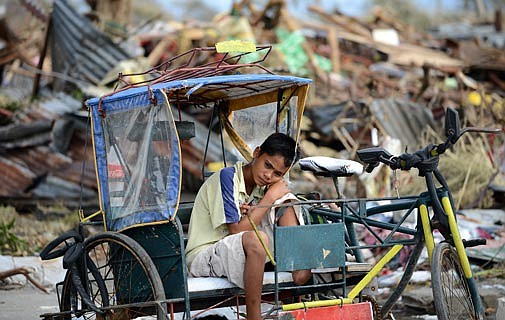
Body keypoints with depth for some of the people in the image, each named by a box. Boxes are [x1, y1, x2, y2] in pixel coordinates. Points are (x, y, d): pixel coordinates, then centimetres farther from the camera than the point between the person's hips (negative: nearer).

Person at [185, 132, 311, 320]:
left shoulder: (261, 185, 7)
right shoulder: (227, 177, -16)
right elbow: (237, 230, -21)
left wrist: (251, 213, -16)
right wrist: (270, 197, -17)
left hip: (245, 254, 7)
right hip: (204, 257, -7)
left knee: (287, 200, -4)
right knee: (255, 239, -39)